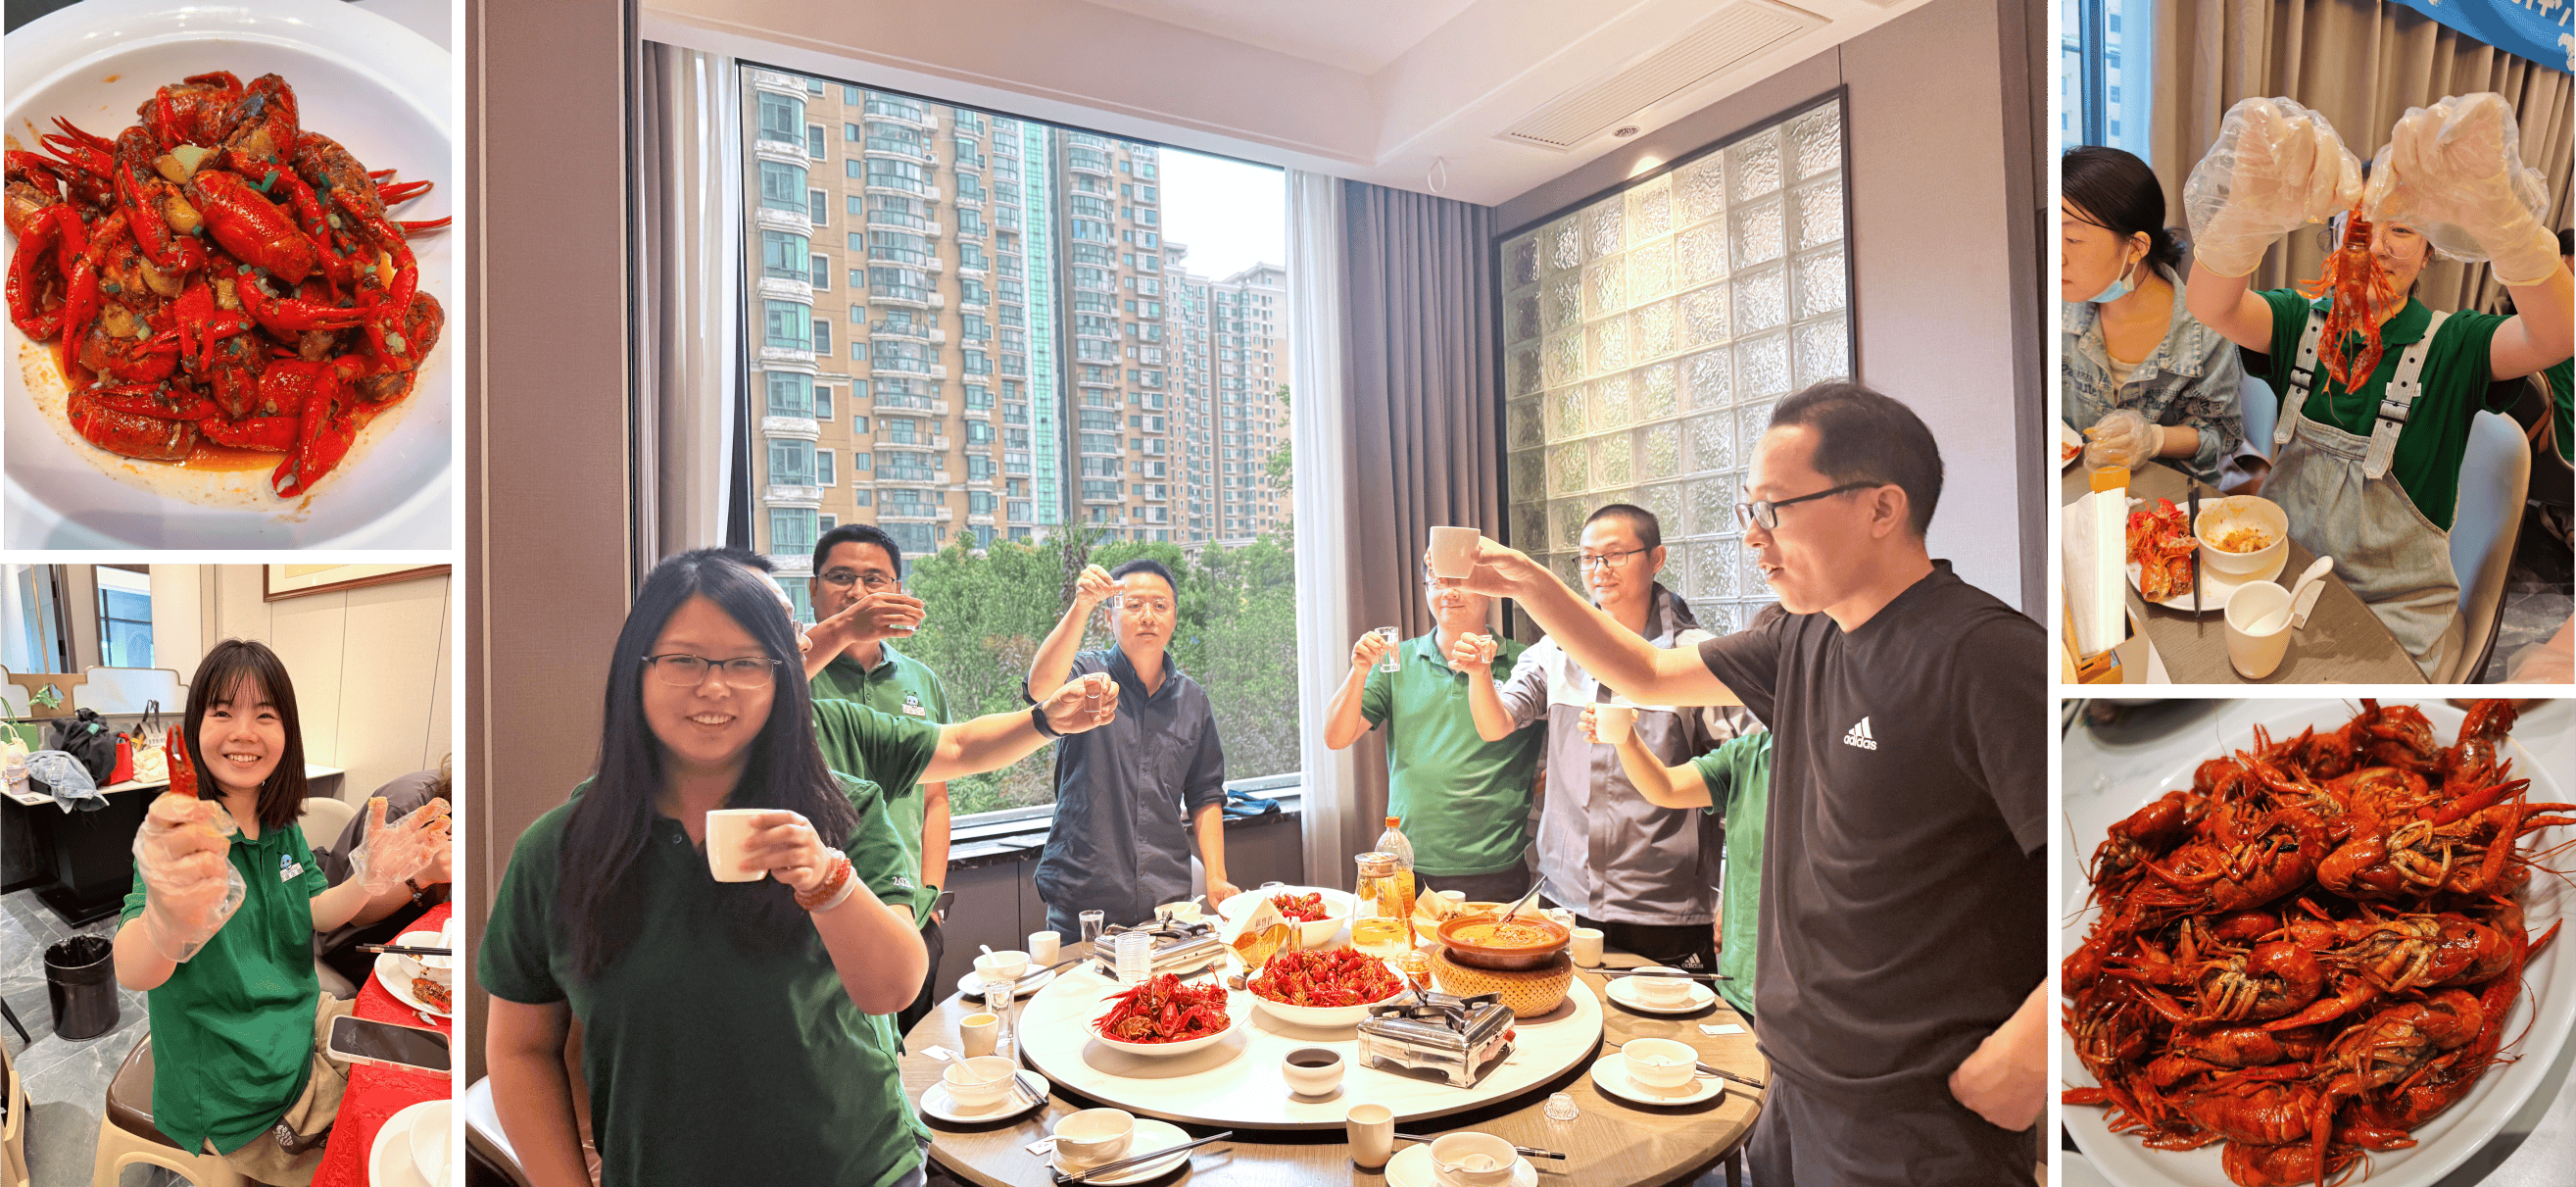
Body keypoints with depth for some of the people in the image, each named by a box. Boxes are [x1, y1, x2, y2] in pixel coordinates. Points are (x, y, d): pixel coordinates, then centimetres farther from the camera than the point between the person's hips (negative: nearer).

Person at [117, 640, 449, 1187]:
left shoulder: (280, 824, 0)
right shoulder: (180, 830, -23)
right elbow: (131, 971, -38)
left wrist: (369, 876, -17)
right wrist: (168, 922, -63)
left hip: (300, 1021, 6)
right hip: (238, 1102, -6)